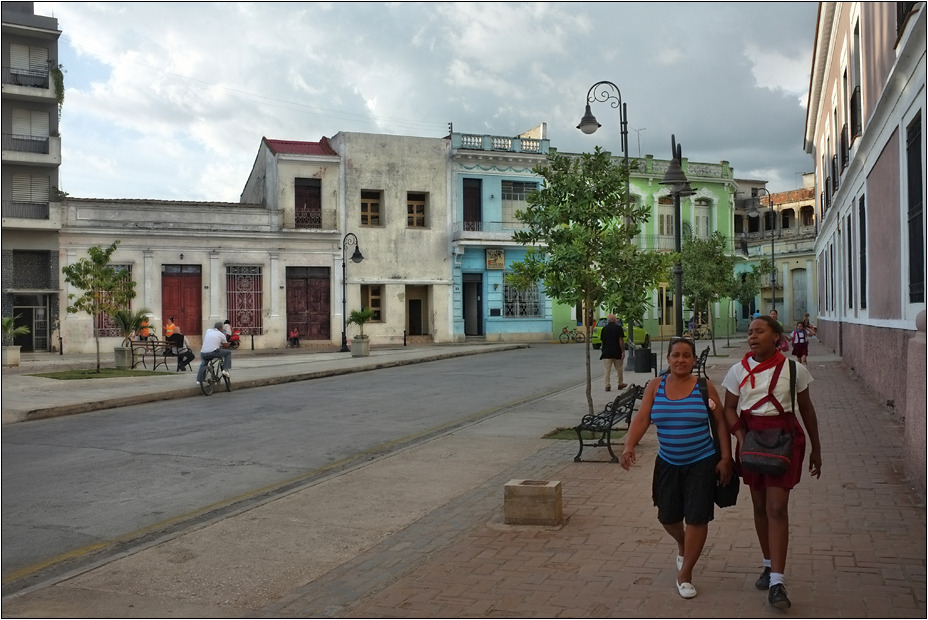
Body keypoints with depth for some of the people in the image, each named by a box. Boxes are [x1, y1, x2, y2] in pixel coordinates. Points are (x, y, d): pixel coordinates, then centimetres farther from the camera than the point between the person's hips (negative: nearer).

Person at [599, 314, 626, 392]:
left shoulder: (604, 328, 4)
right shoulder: (618, 328, -4)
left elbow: (601, 339, 10)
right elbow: (621, 340, -10)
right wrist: (623, 351, -8)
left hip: (606, 352, 1)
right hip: (617, 352, -1)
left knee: (607, 370, 1)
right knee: (619, 369, 13)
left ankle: (607, 385, -4)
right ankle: (620, 384, 25)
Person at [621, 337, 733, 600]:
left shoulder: (704, 387, -7)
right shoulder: (655, 386, -2)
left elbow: (720, 423, -3)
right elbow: (641, 419, -9)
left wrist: (725, 458, -8)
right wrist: (629, 446, -24)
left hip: (701, 463, -2)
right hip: (668, 464, 3)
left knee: (697, 518, -3)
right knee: (668, 516, 13)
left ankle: (685, 574, 14)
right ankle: (682, 544, 48)